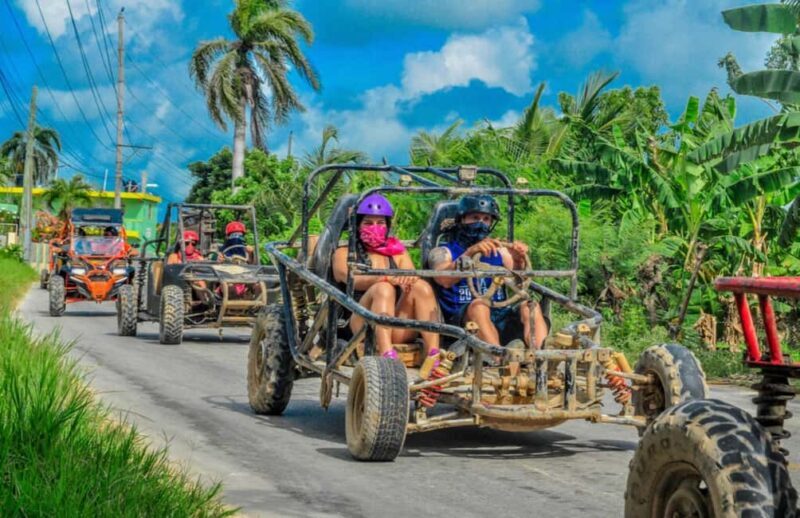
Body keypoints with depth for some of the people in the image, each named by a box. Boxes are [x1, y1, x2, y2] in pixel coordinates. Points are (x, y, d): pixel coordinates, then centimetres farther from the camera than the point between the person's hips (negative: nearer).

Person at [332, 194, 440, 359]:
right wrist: (387, 277, -27)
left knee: (422, 287, -23)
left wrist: (409, 281, -20)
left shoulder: (398, 252, 25)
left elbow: (411, 277, 6)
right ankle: (387, 356, -50)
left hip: (398, 329, 3)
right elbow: (353, 279, -8)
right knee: (383, 288, -31)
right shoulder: (344, 254, 14)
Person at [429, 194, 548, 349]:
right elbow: (444, 279, -12)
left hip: (499, 320, 4)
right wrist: (470, 253, -27)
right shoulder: (443, 252, 12)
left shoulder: (499, 253, 24)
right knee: (478, 305, -34)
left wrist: (519, 261, -18)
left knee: (530, 307, -24)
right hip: (461, 321, -3)